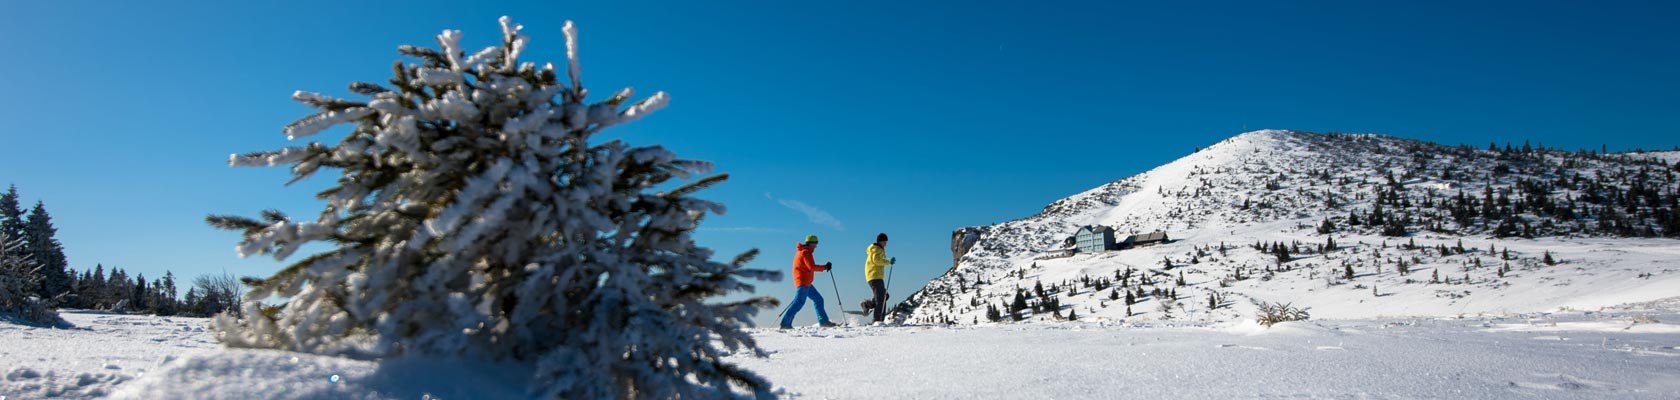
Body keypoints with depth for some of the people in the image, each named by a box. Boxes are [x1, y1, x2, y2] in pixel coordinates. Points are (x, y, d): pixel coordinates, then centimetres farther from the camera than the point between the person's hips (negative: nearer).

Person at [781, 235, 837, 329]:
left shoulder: (802, 251, 19)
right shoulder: (806, 252, -12)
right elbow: (812, 267, -21)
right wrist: (825, 267, -14)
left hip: (805, 283, 11)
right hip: (803, 282, -11)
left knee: (818, 299, 13)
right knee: (799, 302, -15)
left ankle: (823, 321, 15)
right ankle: (785, 323, -17)